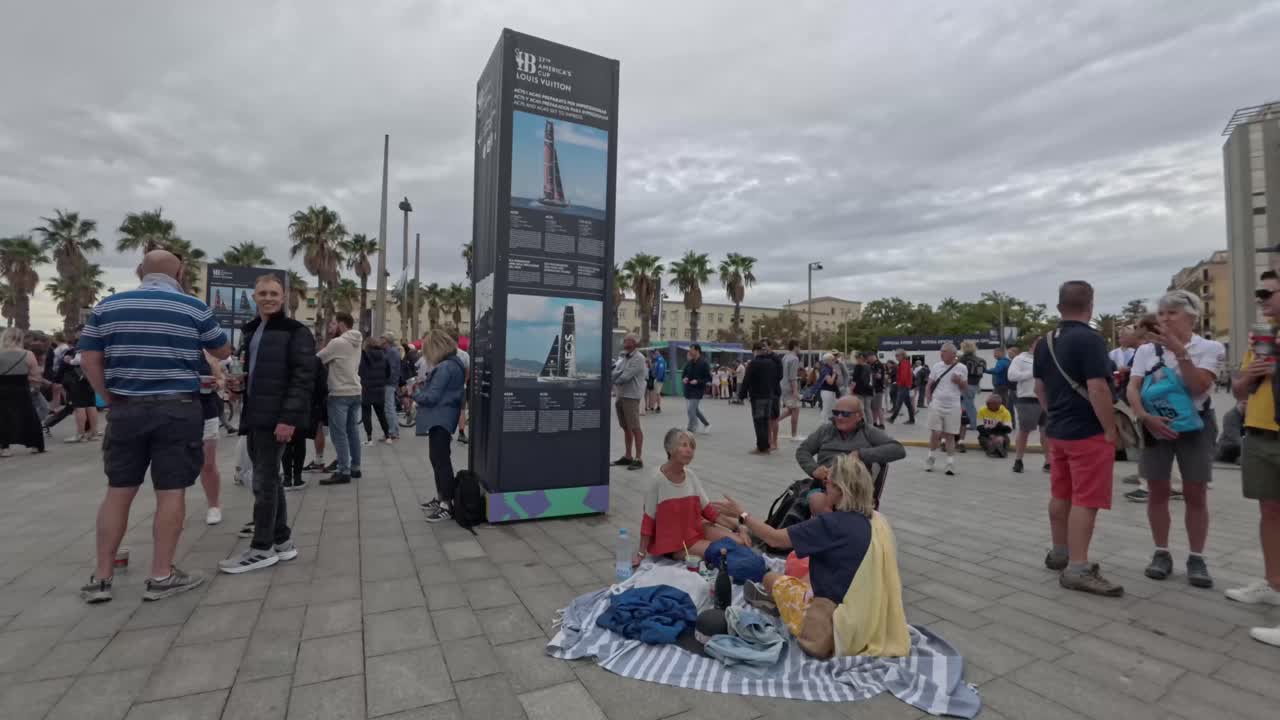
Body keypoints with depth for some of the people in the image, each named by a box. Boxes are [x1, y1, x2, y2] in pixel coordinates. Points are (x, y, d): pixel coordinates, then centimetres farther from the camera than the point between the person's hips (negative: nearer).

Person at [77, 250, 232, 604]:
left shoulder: (107, 306, 5)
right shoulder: (194, 308, -5)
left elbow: (89, 359, 4)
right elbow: (223, 352, 8)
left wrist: (112, 399, 11)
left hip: (126, 409, 4)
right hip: (177, 410, -3)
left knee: (118, 491, 13)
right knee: (171, 492, 2)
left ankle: (101, 577, 19)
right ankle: (161, 576, 9)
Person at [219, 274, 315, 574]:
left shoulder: (296, 332, -8)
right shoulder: (250, 331, 17)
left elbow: (303, 379, -15)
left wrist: (289, 418, -22)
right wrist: (240, 380, 6)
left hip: (276, 417, -8)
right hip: (254, 416, 8)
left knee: (263, 481, -4)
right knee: (269, 478, 12)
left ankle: (262, 548, 8)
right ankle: (282, 540, 23)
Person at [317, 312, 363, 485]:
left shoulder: (337, 342, -14)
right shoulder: (355, 342, 11)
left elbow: (317, 359, -4)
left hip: (340, 394, -8)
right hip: (355, 392, 8)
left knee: (339, 434, -4)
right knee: (353, 432, 13)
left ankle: (344, 472, -3)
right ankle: (355, 468, 19)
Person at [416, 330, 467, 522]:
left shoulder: (445, 367, -20)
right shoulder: (454, 364, 12)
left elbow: (431, 397, -19)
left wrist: (414, 393, -2)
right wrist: (422, 386, 7)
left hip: (440, 420, -11)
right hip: (441, 419, 11)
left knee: (441, 461, -7)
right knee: (438, 459, 19)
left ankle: (447, 506, -3)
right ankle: (441, 498, 30)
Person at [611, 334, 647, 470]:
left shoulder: (638, 358, -12)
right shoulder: (623, 357, 14)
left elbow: (626, 377, -19)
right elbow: (615, 373, 7)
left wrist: (611, 381, -5)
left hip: (631, 396, -8)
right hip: (620, 395, 8)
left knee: (635, 428, -5)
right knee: (626, 428, 13)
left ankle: (638, 459, 0)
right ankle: (628, 456, 22)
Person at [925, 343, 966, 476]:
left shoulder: (961, 368, 0)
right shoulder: (936, 366, 2)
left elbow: (965, 387, 8)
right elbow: (929, 385, 7)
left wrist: (959, 381, -13)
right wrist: (928, 401, -1)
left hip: (953, 407, 0)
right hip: (937, 405, 1)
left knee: (950, 435, 4)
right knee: (935, 433, 1)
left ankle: (950, 463, 10)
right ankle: (930, 458, 19)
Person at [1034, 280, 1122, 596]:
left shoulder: (1045, 343, 10)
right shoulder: (1089, 339, -15)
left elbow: (1039, 387, 16)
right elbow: (1097, 388, -21)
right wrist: (1110, 429, -13)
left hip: (1057, 430, 8)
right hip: (1088, 432, -8)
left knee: (1061, 495, 16)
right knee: (1085, 500, -5)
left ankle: (1059, 553, 28)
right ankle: (1077, 569, -4)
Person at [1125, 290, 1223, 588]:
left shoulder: (1210, 348, -3)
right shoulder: (1146, 350, 2)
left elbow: (1199, 387, -17)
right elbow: (1132, 389, -3)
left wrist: (1179, 351, -21)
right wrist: (1146, 417, -18)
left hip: (1194, 425, -1)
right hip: (1155, 426, 2)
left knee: (1196, 495, 4)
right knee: (1157, 492, 6)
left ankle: (1196, 558, 17)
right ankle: (1161, 553, 18)